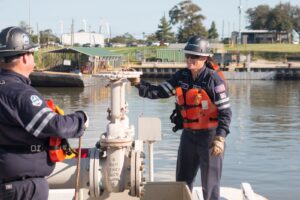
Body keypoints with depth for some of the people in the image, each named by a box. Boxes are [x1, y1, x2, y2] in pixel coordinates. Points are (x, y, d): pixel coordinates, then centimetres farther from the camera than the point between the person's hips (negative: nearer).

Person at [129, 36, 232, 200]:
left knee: (210, 185, 4)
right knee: (182, 183, 16)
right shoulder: (181, 76, 3)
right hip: (188, 135, 6)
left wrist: (220, 138, -23)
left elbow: (225, 111, -14)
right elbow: (159, 92, 5)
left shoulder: (213, 79, -14)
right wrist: (139, 84, -10)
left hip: (210, 136, -6)